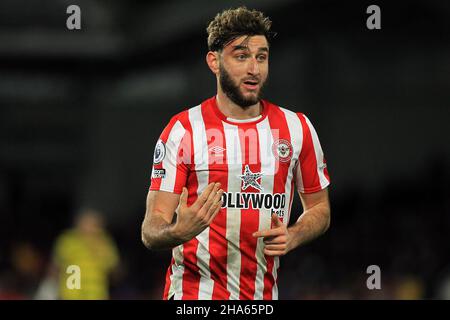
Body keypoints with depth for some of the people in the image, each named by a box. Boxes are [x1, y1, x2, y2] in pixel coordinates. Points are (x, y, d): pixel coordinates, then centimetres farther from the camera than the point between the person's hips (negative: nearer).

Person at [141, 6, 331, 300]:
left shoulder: (297, 128, 3)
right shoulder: (182, 130, -7)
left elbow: (319, 208, 13)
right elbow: (152, 230, -9)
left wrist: (291, 237, -8)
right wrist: (178, 231, -32)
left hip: (265, 295, 3)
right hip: (193, 295, -3)